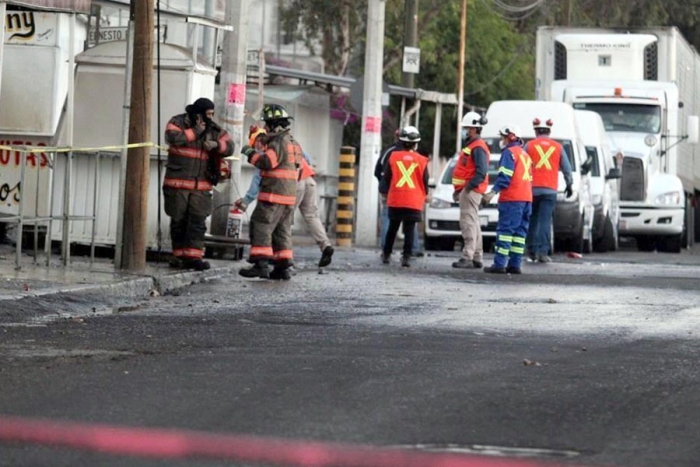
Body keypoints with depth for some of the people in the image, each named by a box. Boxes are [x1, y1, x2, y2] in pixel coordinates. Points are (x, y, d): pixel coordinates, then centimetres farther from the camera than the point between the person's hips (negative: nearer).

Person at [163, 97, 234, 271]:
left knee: (197, 222, -7)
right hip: (178, 183, -3)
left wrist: (216, 144, -14)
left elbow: (229, 147, 7)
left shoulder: (214, 130, 10)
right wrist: (195, 131, -15)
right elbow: (173, 137, -20)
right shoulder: (178, 122, -2)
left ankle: (193, 256, -9)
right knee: (178, 221, 5)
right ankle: (179, 255, 15)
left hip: (201, 186, 3)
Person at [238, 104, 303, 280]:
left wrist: (251, 153, -10)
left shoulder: (279, 141, -12)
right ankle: (283, 267, 9)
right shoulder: (292, 142, 19)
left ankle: (261, 264, -17)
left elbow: (268, 162, -22)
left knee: (261, 226, -9)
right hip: (289, 195, 10)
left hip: (274, 193, -10)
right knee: (282, 231, 12)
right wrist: (261, 145, 14)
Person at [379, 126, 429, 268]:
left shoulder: (393, 157, -1)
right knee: (409, 230, 1)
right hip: (414, 202, -1)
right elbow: (425, 182, 4)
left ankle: (386, 254, 20)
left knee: (392, 228, 15)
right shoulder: (421, 161, -3)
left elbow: (386, 178, 4)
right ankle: (406, 257, -7)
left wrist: (384, 192, 21)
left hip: (395, 200, 1)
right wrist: (424, 196, 22)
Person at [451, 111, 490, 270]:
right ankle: (477, 257, 20)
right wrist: (458, 190, 19)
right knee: (473, 224, 14)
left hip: (471, 191, -11)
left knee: (468, 222, -13)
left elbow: (482, 171, -24)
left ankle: (467, 257, -17)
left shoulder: (478, 148, -13)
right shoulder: (470, 146, 20)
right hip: (466, 190, 11)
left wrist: (470, 185, -26)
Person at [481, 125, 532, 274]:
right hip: (527, 199, 8)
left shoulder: (509, 152, -4)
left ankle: (499, 264, -15)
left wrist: (493, 192, -23)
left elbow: (505, 176, -16)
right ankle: (515, 264, 6)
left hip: (511, 199, -8)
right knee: (519, 232, 8)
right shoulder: (525, 154, 22)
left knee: (505, 229, -10)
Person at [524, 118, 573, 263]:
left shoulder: (529, 146, 3)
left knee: (532, 220, 12)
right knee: (545, 221, -4)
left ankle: (532, 250, 13)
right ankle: (543, 252, -11)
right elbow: (566, 168, 13)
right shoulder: (558, 147, 7)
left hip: (532, 188, 0)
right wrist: (569, 184, 26)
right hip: (550, 190, 0)